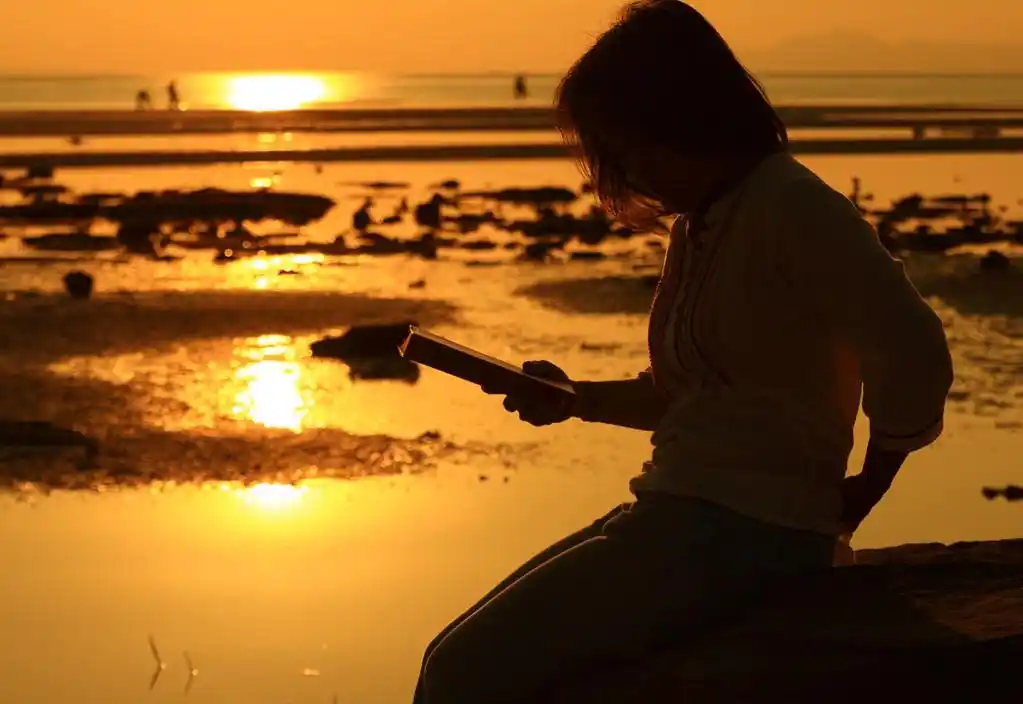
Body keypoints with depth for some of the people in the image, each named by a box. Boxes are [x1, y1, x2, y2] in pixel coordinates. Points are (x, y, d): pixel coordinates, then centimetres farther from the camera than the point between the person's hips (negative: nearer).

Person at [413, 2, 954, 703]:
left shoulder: (793, 209, -12)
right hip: (678, 515, 10)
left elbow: (914, 352, -23)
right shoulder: (695, 228, 18)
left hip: (746, 532, -10)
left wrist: (863, 488, -9)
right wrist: (575, 399, 13)